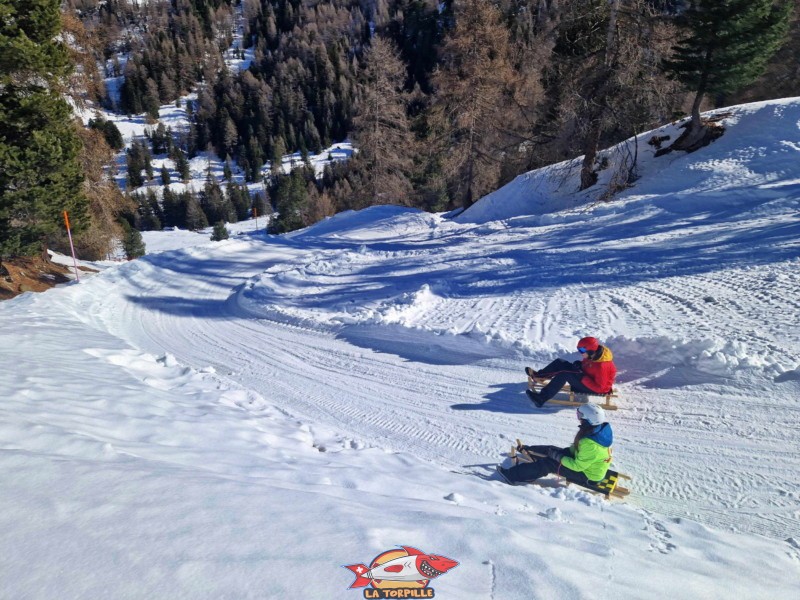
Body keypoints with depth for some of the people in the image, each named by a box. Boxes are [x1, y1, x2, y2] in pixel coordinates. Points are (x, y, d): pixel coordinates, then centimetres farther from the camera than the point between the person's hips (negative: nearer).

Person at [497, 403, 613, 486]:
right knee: (553, 449, 15)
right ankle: (528, 450, 39)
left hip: (588, 476, -9)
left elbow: (578, 466, -29)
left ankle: (513, 476, -6)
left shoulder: (590, 444, -38)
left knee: (548, 463, -11)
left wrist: (557, 457, -19)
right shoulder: (601, 428, -9)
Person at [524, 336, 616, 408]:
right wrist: (580, 364, -7)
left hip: (595, 389, -10)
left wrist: (583, 378, -31)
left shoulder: (602, 366, -33)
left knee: (565, 373, -28)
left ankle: (541, 398, -29)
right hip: (587, 378, 10)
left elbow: (599, 387, -30)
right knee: (560, 362, -1)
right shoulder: (595, 354, -6)